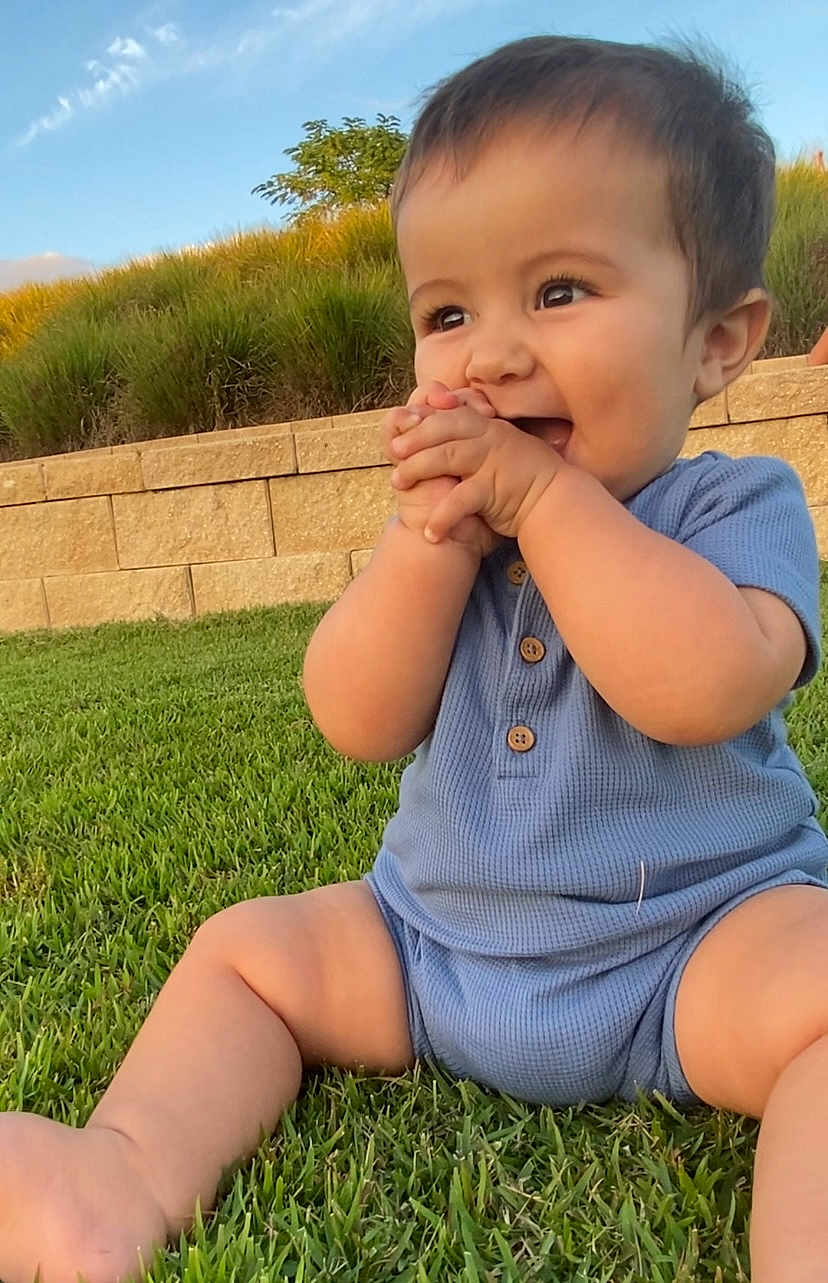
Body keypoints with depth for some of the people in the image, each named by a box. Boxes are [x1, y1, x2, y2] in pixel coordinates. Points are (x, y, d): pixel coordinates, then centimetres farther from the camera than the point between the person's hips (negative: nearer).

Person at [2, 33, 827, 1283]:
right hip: (431, 942, 5)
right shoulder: (450, 521, 3)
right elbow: (360, 721, -9)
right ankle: (132, 1174, -11)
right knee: (244, 948, 2)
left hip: (700, 941, -4)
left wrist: (544, 492, -26)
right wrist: (432, 533, -22)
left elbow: (702, 686, -31)